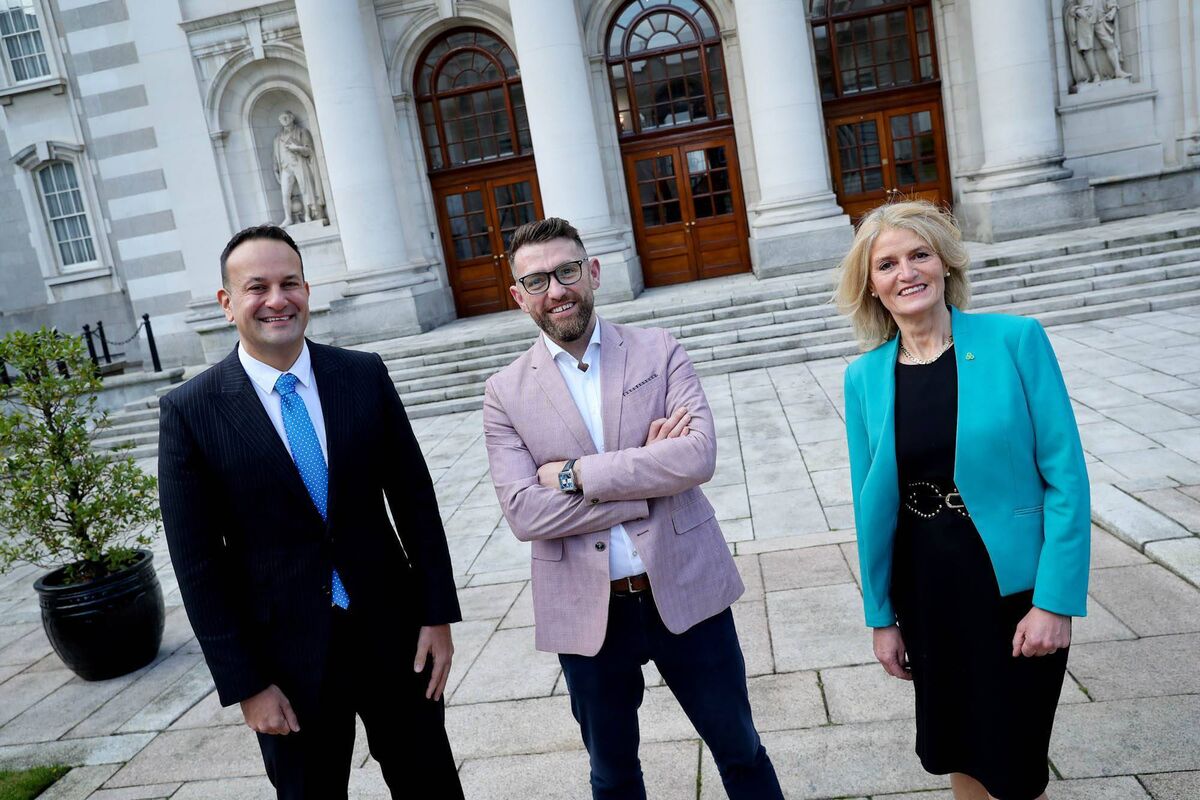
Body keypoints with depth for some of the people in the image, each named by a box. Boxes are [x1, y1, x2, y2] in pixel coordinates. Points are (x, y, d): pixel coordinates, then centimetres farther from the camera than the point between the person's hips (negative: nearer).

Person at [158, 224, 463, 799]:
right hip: (288, 658, -1)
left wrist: (438, 615, -1)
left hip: (393, 634, 2)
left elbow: (415, 500, 1)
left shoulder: (365, 376, -3)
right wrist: (245, 685, -6)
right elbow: (198, 564, -7)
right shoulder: (190, 411, -9)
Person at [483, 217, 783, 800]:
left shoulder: (659, 351, -3)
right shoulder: (505, 393, -3)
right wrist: (650, 474, -16)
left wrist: (576, 473, -18)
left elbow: (699, 455, -17)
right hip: (586, 613, 1)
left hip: (685, 592, 0)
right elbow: (524, 513, -14)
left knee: (740, 750, 19)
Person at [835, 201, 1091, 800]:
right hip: (925, 592, 3)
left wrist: (1055, 599, -15)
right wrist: (881, 616, 6)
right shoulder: (864, 376, -2)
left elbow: (1066, 476, -11)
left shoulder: (1016, 340, -11)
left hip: (1015, 585, -3)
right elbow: (871, 502, 3)